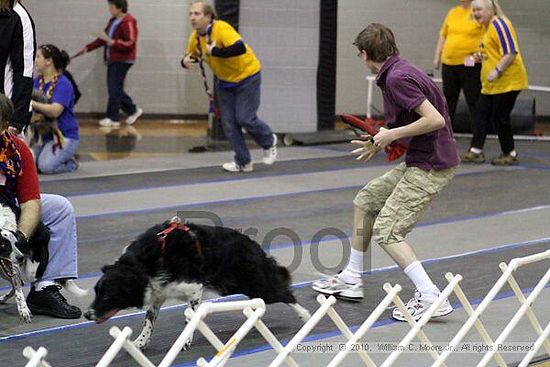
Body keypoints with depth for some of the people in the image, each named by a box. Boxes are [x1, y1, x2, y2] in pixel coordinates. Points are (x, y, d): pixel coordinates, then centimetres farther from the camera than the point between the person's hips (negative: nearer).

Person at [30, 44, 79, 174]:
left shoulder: (63, 84, -14)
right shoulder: (37, 81, 8)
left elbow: (55, 111, -27)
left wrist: (32, 103, -35)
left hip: (65, 135, -7)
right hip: (43, 135, 7)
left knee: (46, 166, -26)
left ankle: (70, 163, 6)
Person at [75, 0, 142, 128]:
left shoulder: (128, 23, -15)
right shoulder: (113, 21, 12)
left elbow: (130, 44, -22)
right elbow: (104, 39, 18)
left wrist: (111, 42, -28)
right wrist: (87, 48, 13)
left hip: (122, 61, -9)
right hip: (112, 60, 9)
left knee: (114, 89, -7)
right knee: (115, 89, 11)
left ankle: (113, 118, 1)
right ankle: (133, 110, 24)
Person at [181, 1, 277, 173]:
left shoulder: (221, 29, -30)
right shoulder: (195, 37, -7)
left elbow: (240, 48, -44)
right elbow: (192, 57, 7)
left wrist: (214, 51, -42)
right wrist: (186, 61, -17)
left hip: (247, 76, -7)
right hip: (225, 81, 7)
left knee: (245, 118, -7)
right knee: (228, 122, 3)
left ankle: (269, 142, 23)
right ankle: (243, 162, 13)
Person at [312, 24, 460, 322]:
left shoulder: (397, 78, -19)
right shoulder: (398, 72, 12)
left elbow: (435, 119, -27)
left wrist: (392, 134, -18)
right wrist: (381, 143, 17)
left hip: (431, 165, -10)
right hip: (419, 162, 10)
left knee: (386, 231, -11)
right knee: (365, 201, 19)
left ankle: (430, 297, -15)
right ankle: (351, 280, 28)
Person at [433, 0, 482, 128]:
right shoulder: (452, 12, 12)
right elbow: (443, 36, 20)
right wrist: (437, 57, 15)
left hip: (470, 65, -6)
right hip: (449, 63, 6)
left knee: (473, 101, -2)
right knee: (448, 99, 13)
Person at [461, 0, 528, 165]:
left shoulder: (499, 24, -15)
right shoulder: (487, 28, 16)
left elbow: (511, 52, -21)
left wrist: (497, 71, -26)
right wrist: (482, 57, 10)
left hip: (507, 82, -9)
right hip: (490, 84, 9)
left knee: (500, 117, -3)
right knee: (481, 113, 5)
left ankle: (510, 154, 11)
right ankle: (476, 151, 8)